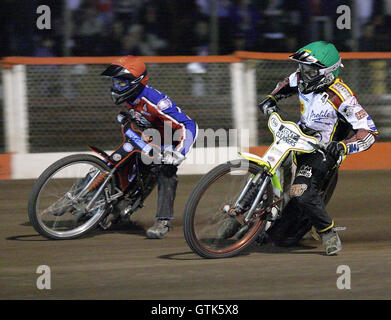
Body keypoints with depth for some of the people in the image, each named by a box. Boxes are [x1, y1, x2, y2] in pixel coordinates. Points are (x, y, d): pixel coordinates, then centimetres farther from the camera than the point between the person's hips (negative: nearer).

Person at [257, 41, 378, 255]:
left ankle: (329, 235, -7)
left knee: (302, 193, -26)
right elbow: (287, 84, 22)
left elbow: (369, 132, -29)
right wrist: (271, 98, 4)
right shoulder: (301, 79, -6)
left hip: (323, 150, -8)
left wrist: (343, 146, -44)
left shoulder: (340, 97, -27)